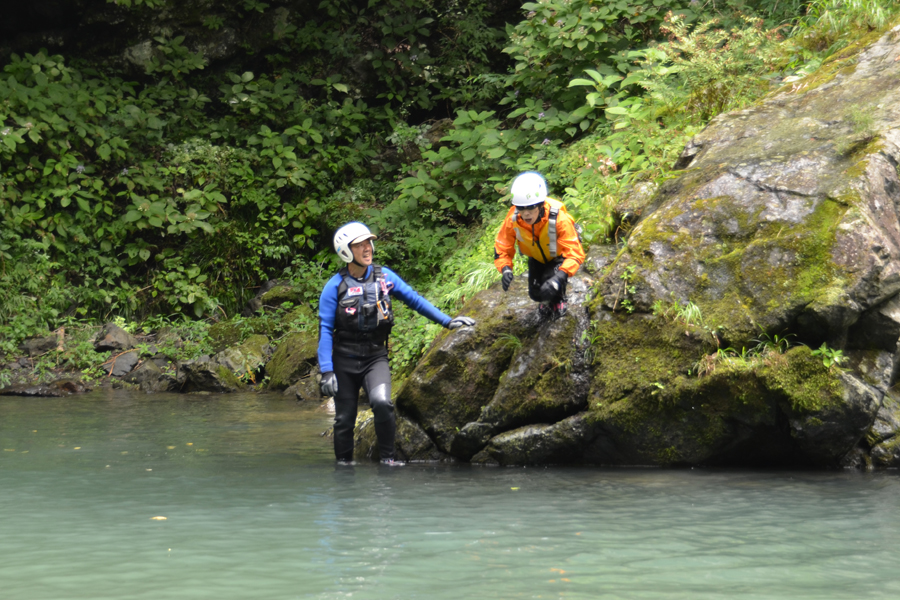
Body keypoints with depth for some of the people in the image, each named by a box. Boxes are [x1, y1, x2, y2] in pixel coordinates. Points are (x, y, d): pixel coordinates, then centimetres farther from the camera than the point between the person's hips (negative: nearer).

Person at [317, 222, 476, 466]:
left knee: (382, 402, -24)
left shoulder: (384, 277, 1)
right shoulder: (335, 286, -7)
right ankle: (343, 464, 20)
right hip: (344, 360, -1)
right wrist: (326, 371, -14)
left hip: (376, 356, 1)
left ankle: (387, 457, -10)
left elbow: (414, 299, 9)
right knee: (345, 418, 2)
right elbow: (325, 330, -7)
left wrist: (447, 321, 4)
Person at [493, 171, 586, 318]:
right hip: (537, 259, 4)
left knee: (550, 287, -26)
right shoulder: (513, 219, -32)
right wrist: (505, 269, -43)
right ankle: (547, 301, 34)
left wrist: (559, 277, -58)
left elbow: (575, 253, -42)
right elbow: (502, 248, -20)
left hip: (560, 257, -4)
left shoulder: (559, 219, -41)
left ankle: (559, 300, 9)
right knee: (536, 294, -3)